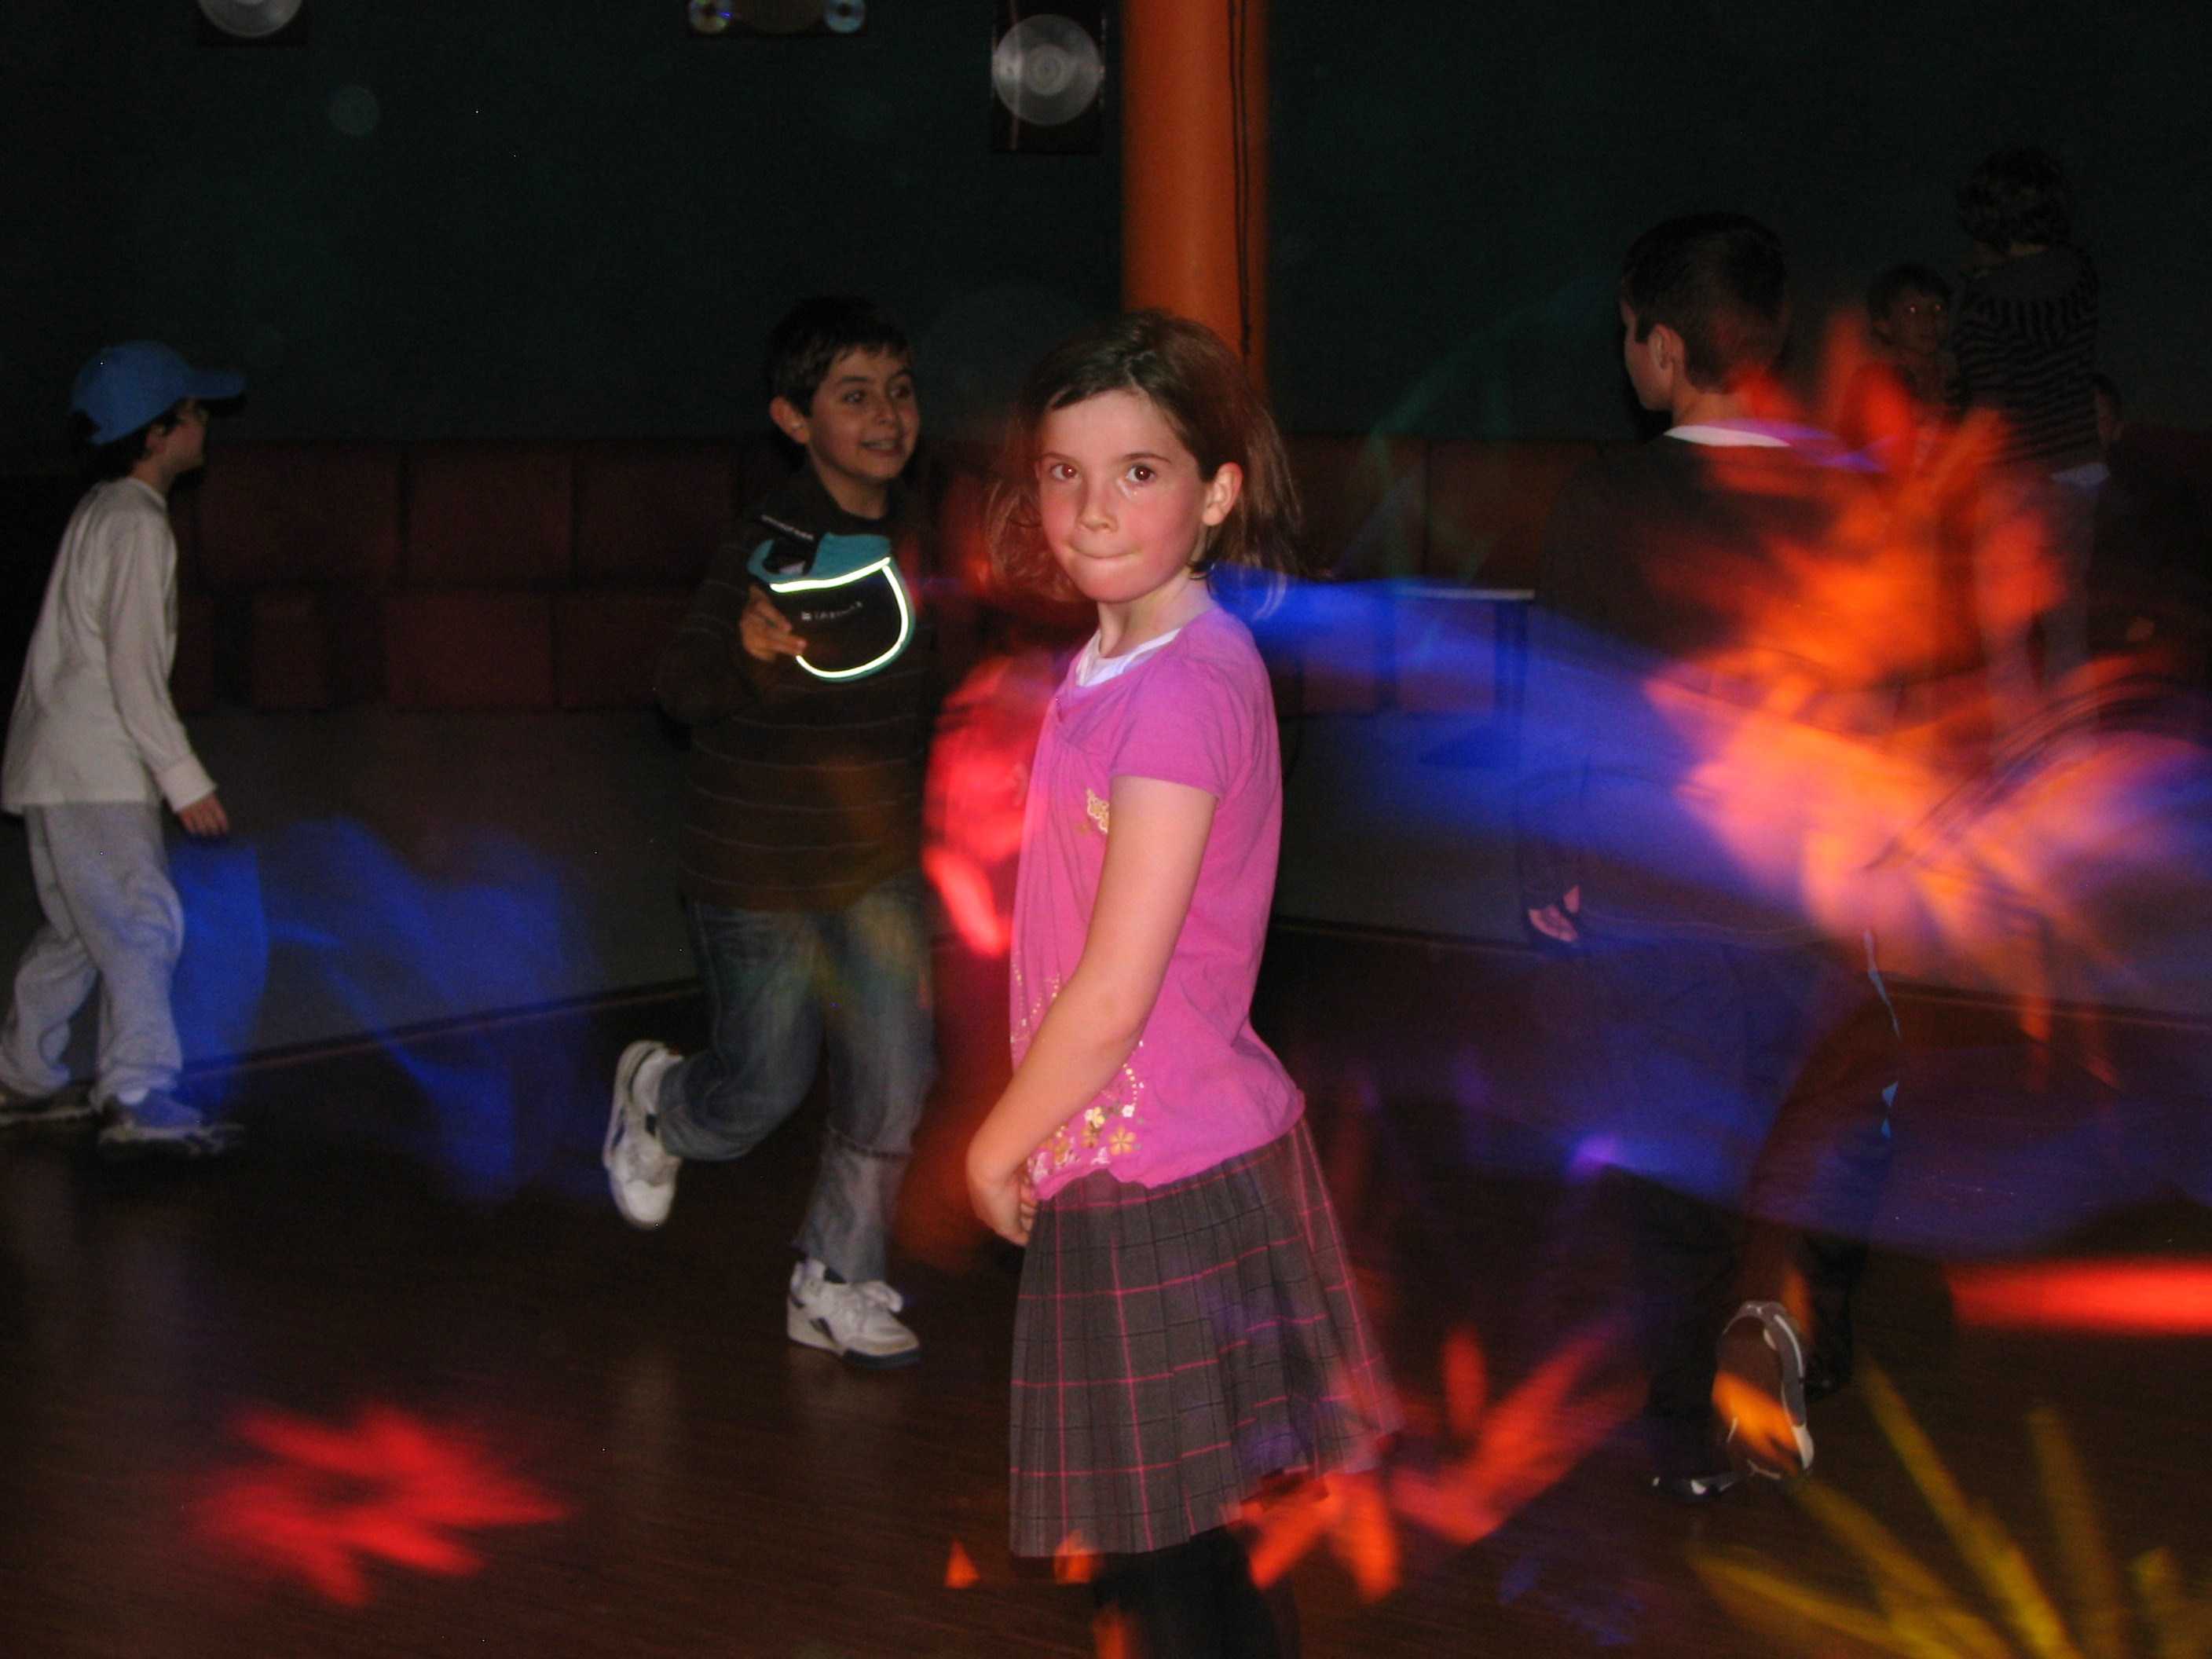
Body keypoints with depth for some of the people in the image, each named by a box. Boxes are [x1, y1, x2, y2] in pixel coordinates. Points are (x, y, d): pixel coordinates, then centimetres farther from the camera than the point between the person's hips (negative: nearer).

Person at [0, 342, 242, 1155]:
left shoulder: (102, 512, 16)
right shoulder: (136, 525, -15)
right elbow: (134, 666, -20)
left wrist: (165, 768, 23)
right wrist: (184, 778, -20)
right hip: (92, 772, -10)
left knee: (77, 929, 17)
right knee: (143, 925, -10)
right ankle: (138, 1101, -12)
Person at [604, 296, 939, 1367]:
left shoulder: (915, 539, 2)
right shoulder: (769, 551, -19)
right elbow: (683, 687, -28)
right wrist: (748, 648, -48)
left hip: (876, 862, 6)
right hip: (758, 868, -5)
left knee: (894, 1079, 2)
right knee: (763, 1087, 5)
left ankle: (836, 1286, 21)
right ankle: (655, 1101, 41)